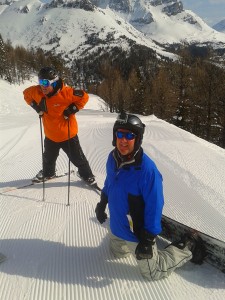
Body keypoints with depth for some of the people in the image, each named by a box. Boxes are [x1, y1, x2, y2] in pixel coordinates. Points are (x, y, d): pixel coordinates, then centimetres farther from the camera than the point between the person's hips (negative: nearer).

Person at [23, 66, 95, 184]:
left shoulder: (66, 92, -26)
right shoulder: (37, 92, -12)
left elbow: (84, 97, -17)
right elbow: (26, 93, 10)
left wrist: (72, 109, -22)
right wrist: (36, 106, -3)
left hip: (68, 134, -4)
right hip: (50, 135, 5)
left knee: (77, 158, 10)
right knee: (48, 158, 27)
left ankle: (87, 175, 34)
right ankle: (48, 173, 55)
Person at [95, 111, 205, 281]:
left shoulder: (147, 169, -32)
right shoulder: (113, 157, -10)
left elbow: (154, 207, -25)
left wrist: (148, 240, -21)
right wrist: (102, 204, 18)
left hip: (137, 233, -6)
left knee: (153, 273, 13)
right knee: (118, 253, 31)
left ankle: (189, 247, 27)